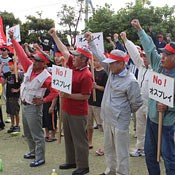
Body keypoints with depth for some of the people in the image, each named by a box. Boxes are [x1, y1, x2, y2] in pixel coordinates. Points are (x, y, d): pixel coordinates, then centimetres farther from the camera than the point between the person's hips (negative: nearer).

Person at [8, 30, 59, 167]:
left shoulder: (46, 77, -17)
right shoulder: (30, 67, 0)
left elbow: (55, 91, -13)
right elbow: (22, 54, 4)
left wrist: (44, 100, -19)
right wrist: (13, 39, 3)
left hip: (34, 107, -8)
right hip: (24, 104, 8)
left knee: (37, 134, -2)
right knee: (28, 133, 20)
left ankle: (40, 158, 6)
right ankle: (33, 152, 35)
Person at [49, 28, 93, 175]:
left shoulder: (86, 75, -21)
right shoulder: (73, 66, 2)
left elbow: (85, 96, -21)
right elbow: (64, 50, 12)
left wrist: (67, 95, -22)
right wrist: (54, 36, 15)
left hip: (78, 113, -9)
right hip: (66, 109, 9)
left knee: (79, 139, 2)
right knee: (68, 137, 19)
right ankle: (71, 161, 33)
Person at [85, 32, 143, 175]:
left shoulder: (131, 81, -18)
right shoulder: (112, 72, 3)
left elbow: (137, 103, -9)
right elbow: (100, 57, 12)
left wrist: (126, 113, 5)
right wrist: (91, 42, 12)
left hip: (120, 122, -8)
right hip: (107, 119, 8)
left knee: (121, 152, 2)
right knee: (108, 148, 21)